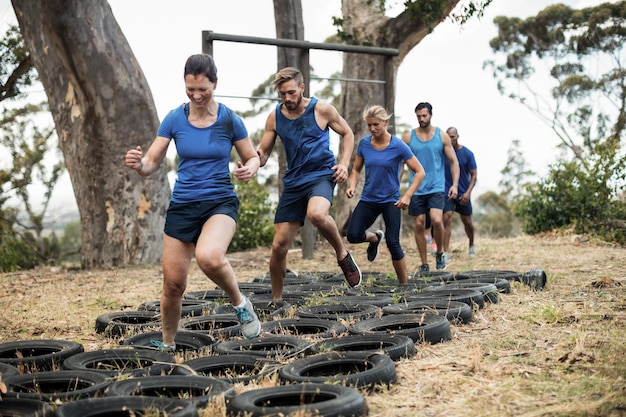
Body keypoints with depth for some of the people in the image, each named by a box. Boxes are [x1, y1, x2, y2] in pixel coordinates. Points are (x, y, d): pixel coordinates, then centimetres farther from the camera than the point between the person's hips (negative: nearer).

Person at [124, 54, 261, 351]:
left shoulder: (229, 120, -5)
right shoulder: (174, 119, -2)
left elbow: (253, 157, 6)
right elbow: (152, 163, -1)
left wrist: (249, 170, -17)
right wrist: (139, 163, -25)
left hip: (220, 202, -2)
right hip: (182, 205, 3)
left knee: (208, 256, -34)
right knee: (173, 283, 4)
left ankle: (241, 304, -5)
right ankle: (167, 344, 29)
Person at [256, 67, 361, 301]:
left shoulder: (321, 109, -6)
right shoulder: (274, 117, 1)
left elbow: (347, 133, 7)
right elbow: (263, 152, 6)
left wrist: (344, 163, -8)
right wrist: (257, 157, -19)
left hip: (322, 175, -4)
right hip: (293, 182, 4)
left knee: (317, 214, -39)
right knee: (279, 246, 0)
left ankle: (343, 255, -11)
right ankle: (277, 300, 19)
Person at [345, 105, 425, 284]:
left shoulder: (398, 146, -11)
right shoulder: (364, 143, -1)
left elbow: (420, 172, -7)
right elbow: (356, 169, 12)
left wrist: (407, 195, -18)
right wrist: (352, 186, -8)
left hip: (391, 200, -3)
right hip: (368, 199, 3)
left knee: (393, 243, -9)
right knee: (353, 235, -15)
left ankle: (404, 284, 8)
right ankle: (375, 238, 21)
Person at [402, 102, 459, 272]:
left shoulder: (442, 136, 3)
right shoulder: (408, 136, 3)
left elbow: (454, 162, 5)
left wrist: (455, 184, -6)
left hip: (437, 188, -1)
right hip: (417, 189, 1)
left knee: (436, 220, -20)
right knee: (419, 225, 2)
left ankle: (440, 253, 5)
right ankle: (424, 264, 13)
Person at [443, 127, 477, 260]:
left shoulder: (467, 153, -5)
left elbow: (473, 175, -3)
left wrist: (468, 192, -14)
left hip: (463, 193, 1)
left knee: (467, 222, 12)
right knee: (447, 219, -15)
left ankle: (472, 245, 38)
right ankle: (446, 252, -16)